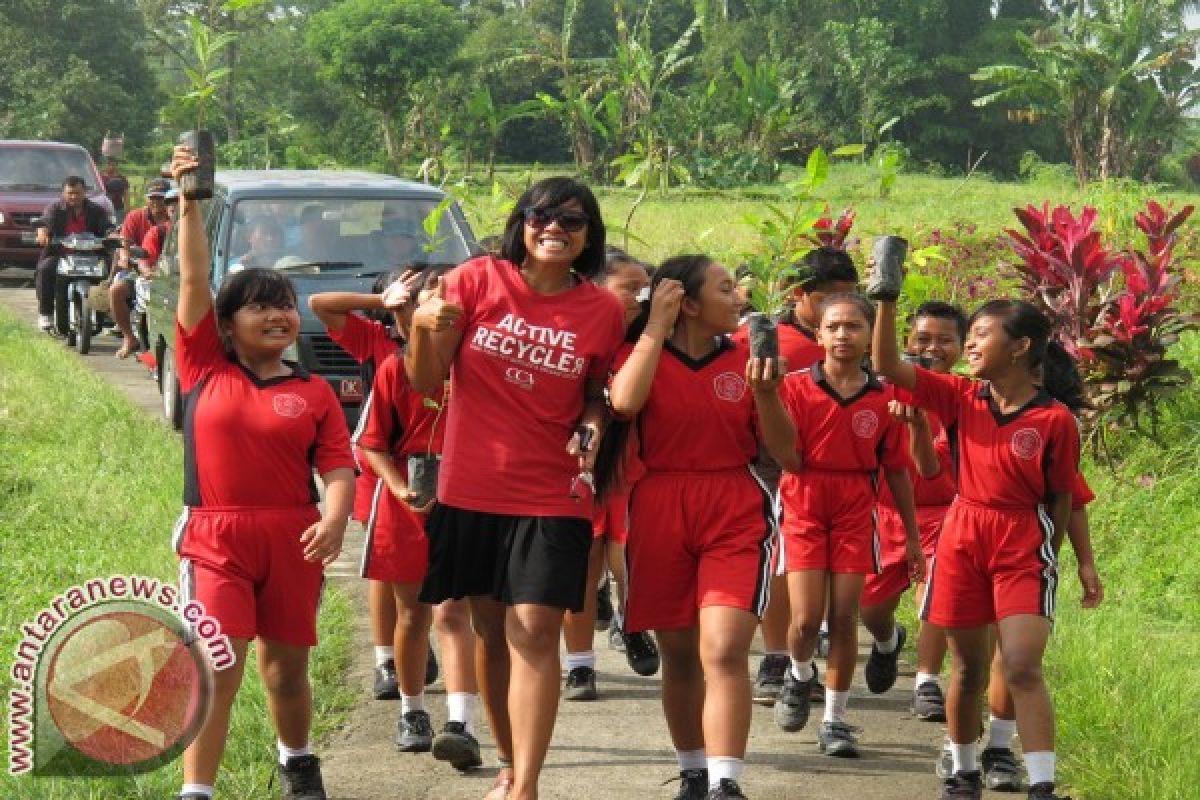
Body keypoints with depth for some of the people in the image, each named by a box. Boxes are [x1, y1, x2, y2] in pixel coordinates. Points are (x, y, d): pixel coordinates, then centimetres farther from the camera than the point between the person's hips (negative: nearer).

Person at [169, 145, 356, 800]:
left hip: (291, 540, 2)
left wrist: (334, 519, -21)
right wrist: (189, 203, -10)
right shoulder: (204, 369, 2)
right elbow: (193, 280, -4)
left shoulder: (314, 393, 4)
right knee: (217, 669, -11)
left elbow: (339, 468, -1)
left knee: (286, 667, 14)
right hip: (215, 538, -2)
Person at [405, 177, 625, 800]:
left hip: (551, 497, -1)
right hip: (471, 489, 1)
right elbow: (425, 380, -2)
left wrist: (593, 427, -8)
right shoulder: (479, 280, -5)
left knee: (535, 633, -10)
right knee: (492, 632, 12)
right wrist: (423, 326, -22)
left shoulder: (602, 311, -2)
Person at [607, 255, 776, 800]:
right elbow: (624, 402, -20)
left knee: (724, 650, -17)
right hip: (660, 512, 1)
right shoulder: (642, 353, 4)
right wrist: (656, 325, -13)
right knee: (679, 655, 10)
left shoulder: (746, 358, 6)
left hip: (735, 514, -1)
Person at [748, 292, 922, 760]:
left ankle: (836, 719, 13)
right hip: (804, 509, -1)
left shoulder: (883, 399, 0)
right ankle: (800, 676, 27)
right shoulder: (797, 387, -5)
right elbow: (789, 459, -14)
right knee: (806, 619, -8)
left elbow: (896, 471, 7)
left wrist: (912, 536, 10)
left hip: (855, 514, 1)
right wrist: (766, 396, -26)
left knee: (845, 617, 0)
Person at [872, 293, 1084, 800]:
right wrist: (887, 300, -14)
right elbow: (886, 366, -5)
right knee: (968, 667, 11)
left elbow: (1061, 499, 0)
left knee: (1023, 668, -14)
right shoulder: (962, 398, 1)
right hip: (962, 537, 4)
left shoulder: (1055, 420, -9)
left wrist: (1046, 558, 4)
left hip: (1023, 546, -4)